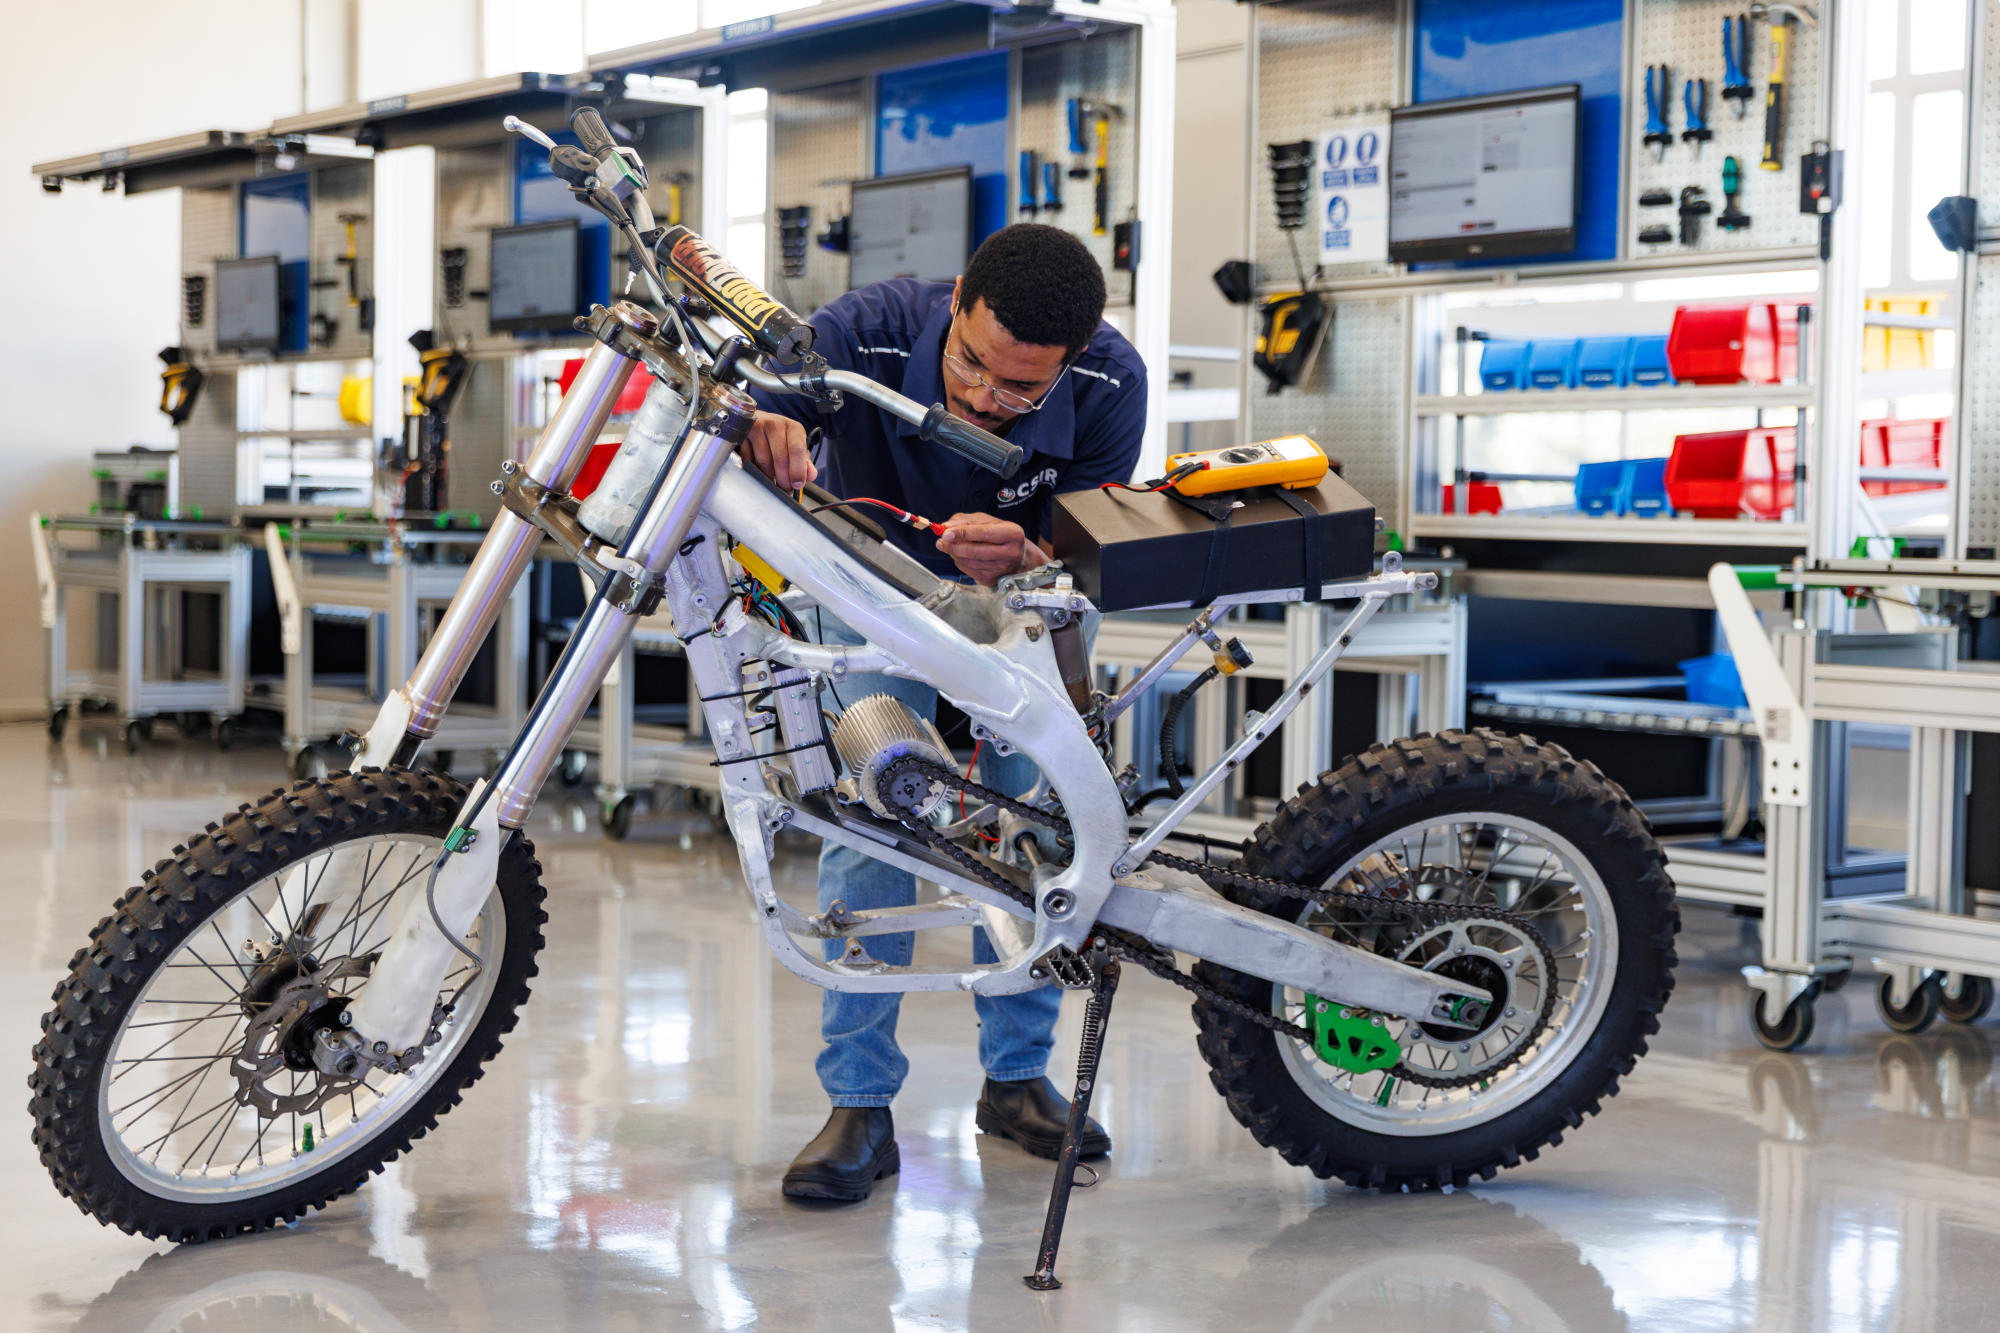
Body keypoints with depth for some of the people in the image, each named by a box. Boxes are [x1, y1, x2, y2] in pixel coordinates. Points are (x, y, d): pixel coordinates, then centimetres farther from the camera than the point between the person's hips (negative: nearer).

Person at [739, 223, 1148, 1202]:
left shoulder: (1110, 384, -30)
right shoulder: (869, 333, -35)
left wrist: (1021, 559, -52)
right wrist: (763, 430, -64)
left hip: (1016, 608, 2)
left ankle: (1019, 1076, 13)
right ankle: (860, 1106, -9)